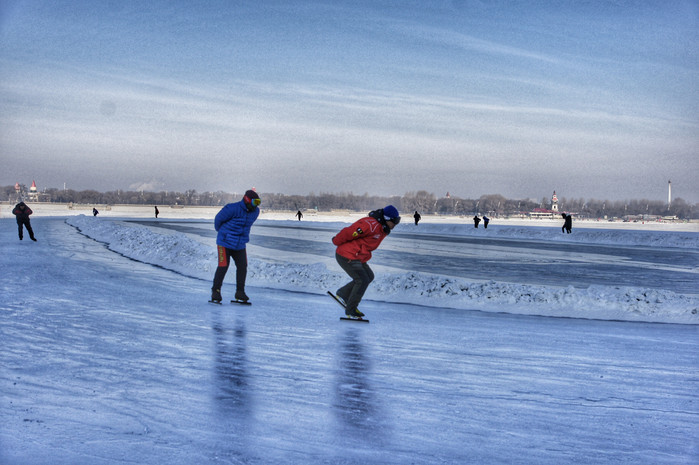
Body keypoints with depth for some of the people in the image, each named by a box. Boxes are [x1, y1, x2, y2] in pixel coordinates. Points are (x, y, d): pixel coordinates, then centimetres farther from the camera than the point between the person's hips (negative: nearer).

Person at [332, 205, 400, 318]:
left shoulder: (382, 228, 9)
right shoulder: (372, 224, -25)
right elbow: (349, 232, -23)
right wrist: (337, 242, -8)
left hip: (357, 257, 10)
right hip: (347, 256, -10)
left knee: (369, 276, 13)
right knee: (362, 281, -8)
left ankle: (343, 293, 21)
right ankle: (350, 310, 5)